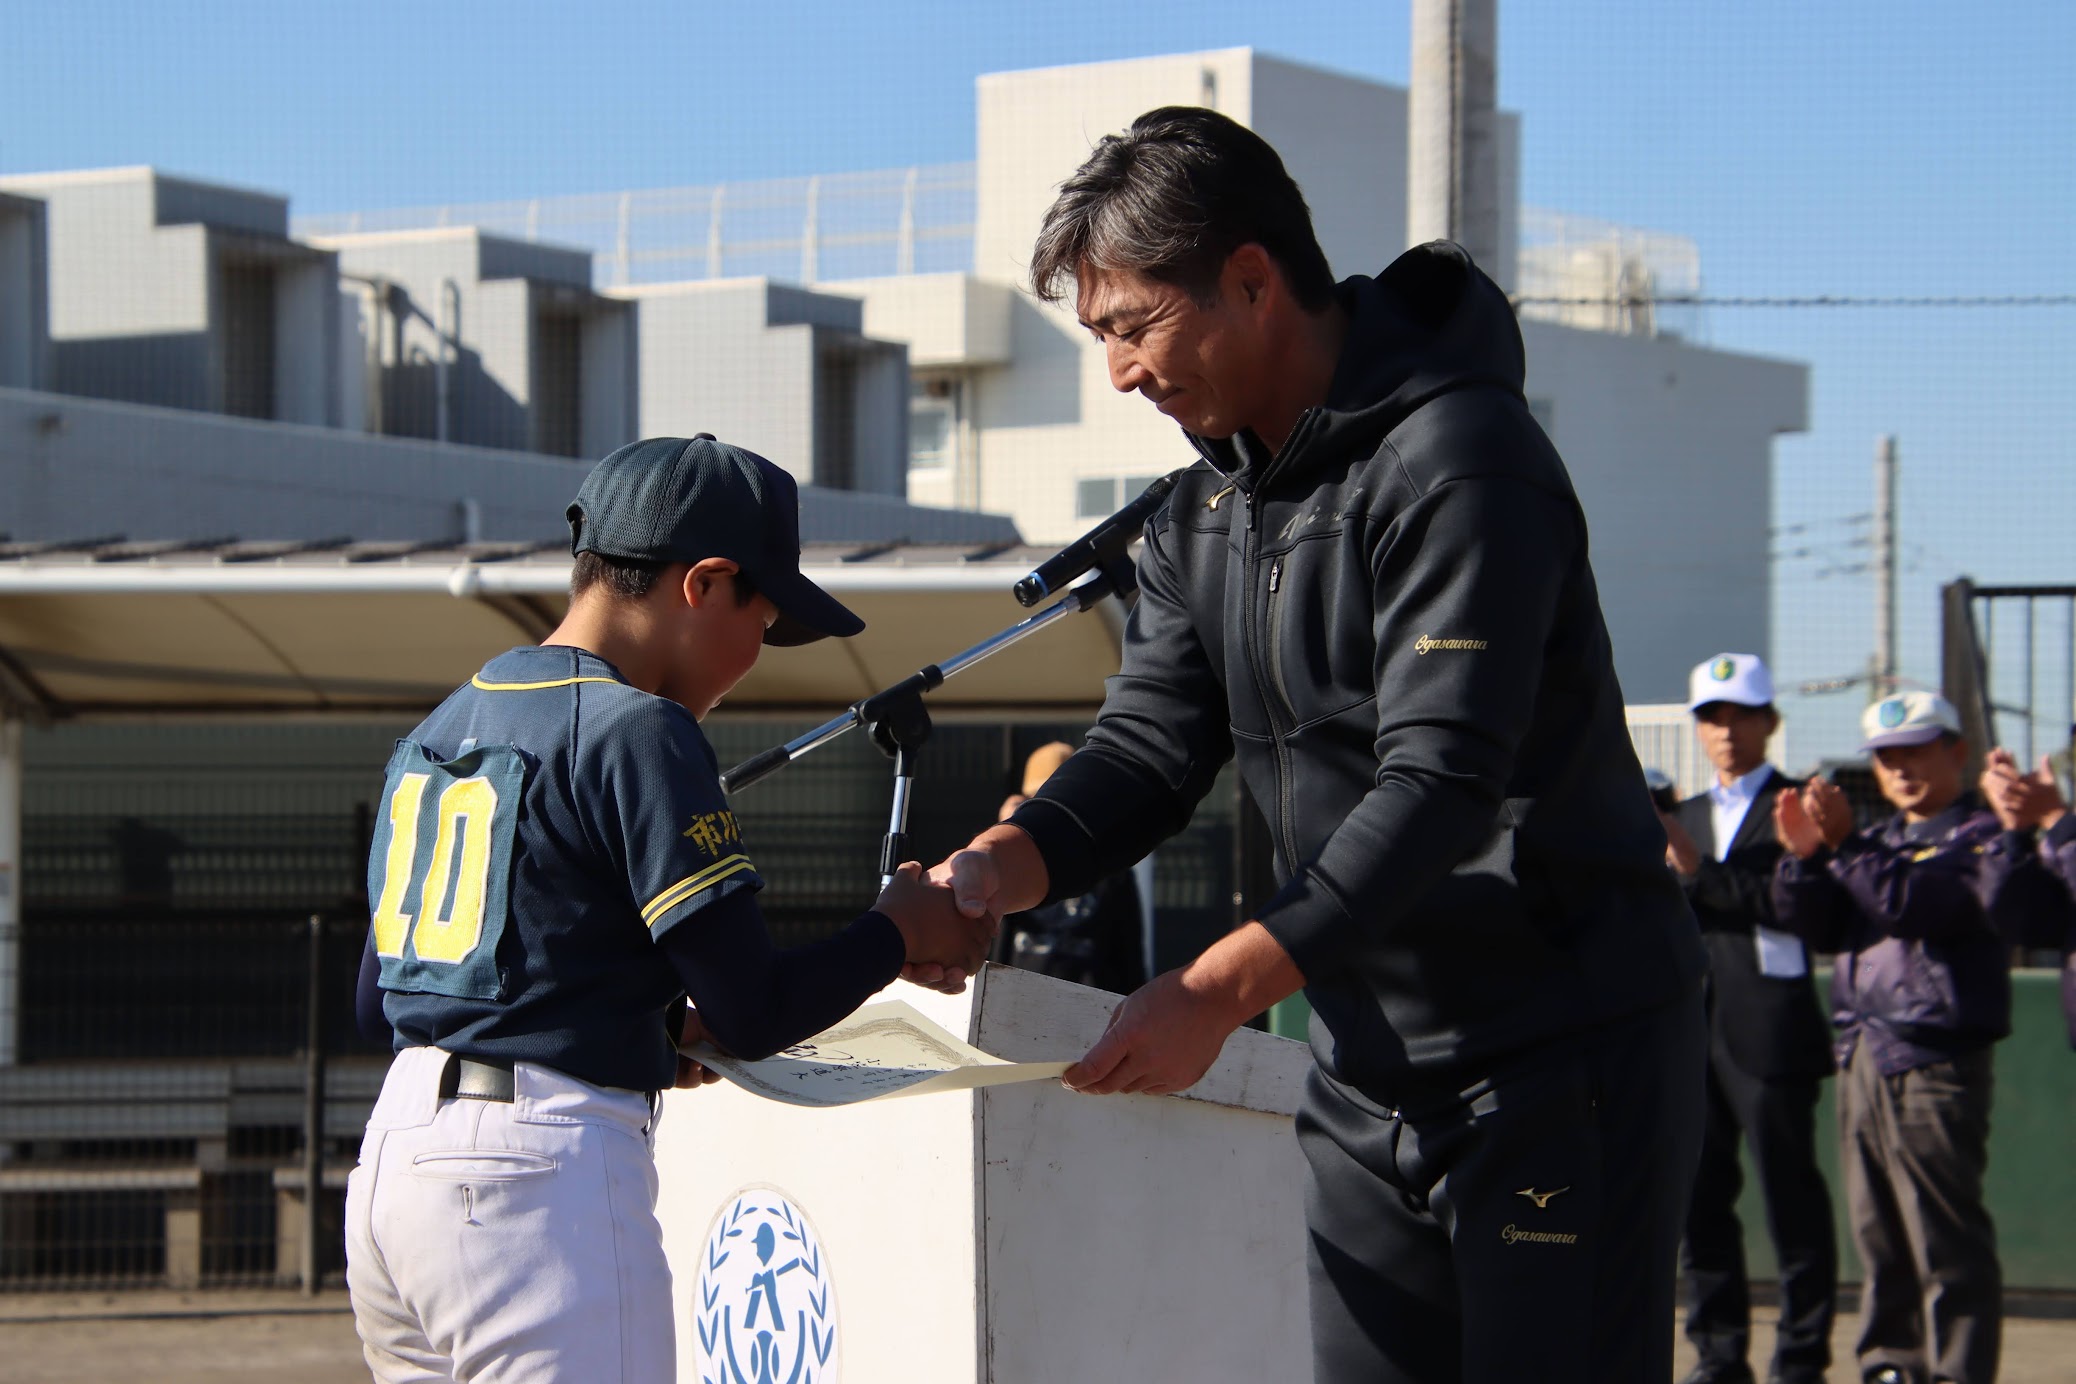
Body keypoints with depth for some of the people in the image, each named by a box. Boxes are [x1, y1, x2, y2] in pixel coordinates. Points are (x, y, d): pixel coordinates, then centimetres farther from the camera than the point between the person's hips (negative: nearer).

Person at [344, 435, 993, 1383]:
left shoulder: (441, 726, 15)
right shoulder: (636, 734, -10)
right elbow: (755, 1018, -12)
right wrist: (901, 931, 6)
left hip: (391, 1157, 9)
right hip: (541, 1169, -9)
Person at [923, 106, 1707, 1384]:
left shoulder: (1454, 459, -19)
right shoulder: (1204, 508, 10)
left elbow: (1439, 781, -27)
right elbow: (1151, 746, 4)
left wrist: (1221, 989, -34)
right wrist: (1002, 866, -18)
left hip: (1568, 1050, -8)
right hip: (1371, 1066, 8)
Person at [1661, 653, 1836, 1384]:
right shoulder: (1686, 818, 20)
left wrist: (1700, 873, -18)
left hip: (1769, 1032, -6)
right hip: (1694, 1025, 6)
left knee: (1791, 1200, -3)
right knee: (1698, 1200, 6)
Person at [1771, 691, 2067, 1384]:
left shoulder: (1981, 838, -3)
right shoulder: (1880, 840, 21)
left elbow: (1914, 906, -18)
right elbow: (1815, 925, 13)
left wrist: (1844, 845, -23)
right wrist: (1804, 856, -3)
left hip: (1932, 1060, -8)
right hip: (1861, 1058, 8)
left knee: (1946, 1243, -9)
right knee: (1879, 1236, 11)